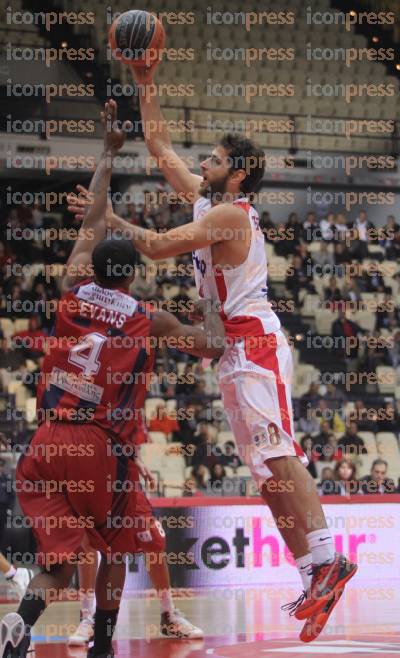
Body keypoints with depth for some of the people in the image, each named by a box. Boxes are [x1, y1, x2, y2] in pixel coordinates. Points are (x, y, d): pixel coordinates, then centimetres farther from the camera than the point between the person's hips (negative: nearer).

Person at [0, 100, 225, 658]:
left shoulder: (74, 291, 7)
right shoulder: (150, 321, 0)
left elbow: (93, 221, 21)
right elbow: (213, 347, 11)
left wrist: (109, 151, 30)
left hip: (48, 443, 3)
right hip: (103, 448, -3)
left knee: (58, 560, 5)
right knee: (114, 550, 21)